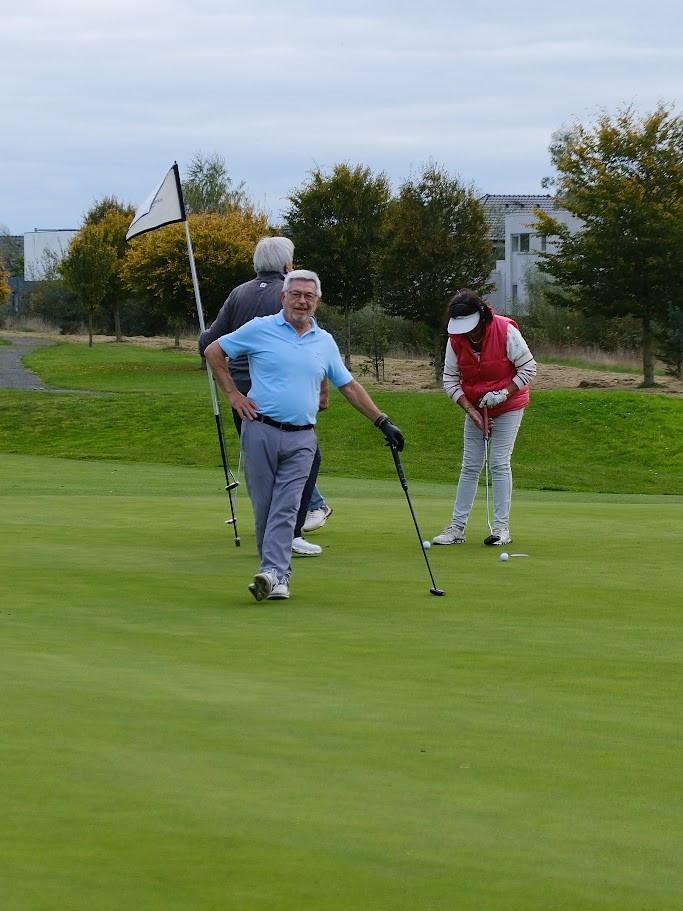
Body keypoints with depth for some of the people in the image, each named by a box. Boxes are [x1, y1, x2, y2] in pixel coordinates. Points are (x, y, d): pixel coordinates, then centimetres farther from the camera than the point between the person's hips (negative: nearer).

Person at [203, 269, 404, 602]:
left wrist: (383, 422, 17)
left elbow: (349, 386, 20)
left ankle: (274, 573, -16)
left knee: (286, 507, -9)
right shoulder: (260, 330, 0)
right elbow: (213, 352, 7)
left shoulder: (325, 342, 12)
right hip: (261, 431, -2)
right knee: (264, 506, 1)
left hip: (301, 439, 2)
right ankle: (278, 571, 12)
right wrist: (233, 394, 2)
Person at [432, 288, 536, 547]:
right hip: (474, 409, 4)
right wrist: (471, 410, -13)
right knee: (469, 467, 3)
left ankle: (502, 527, -5)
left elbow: (528, 368, -14)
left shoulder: (506, 331, -21)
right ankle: (457, 527, 5)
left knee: (500, 464, -10)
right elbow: (450, 380, -4)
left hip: (508, 408, -4)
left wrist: (504, 393, -22)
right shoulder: (456, 339, -10)